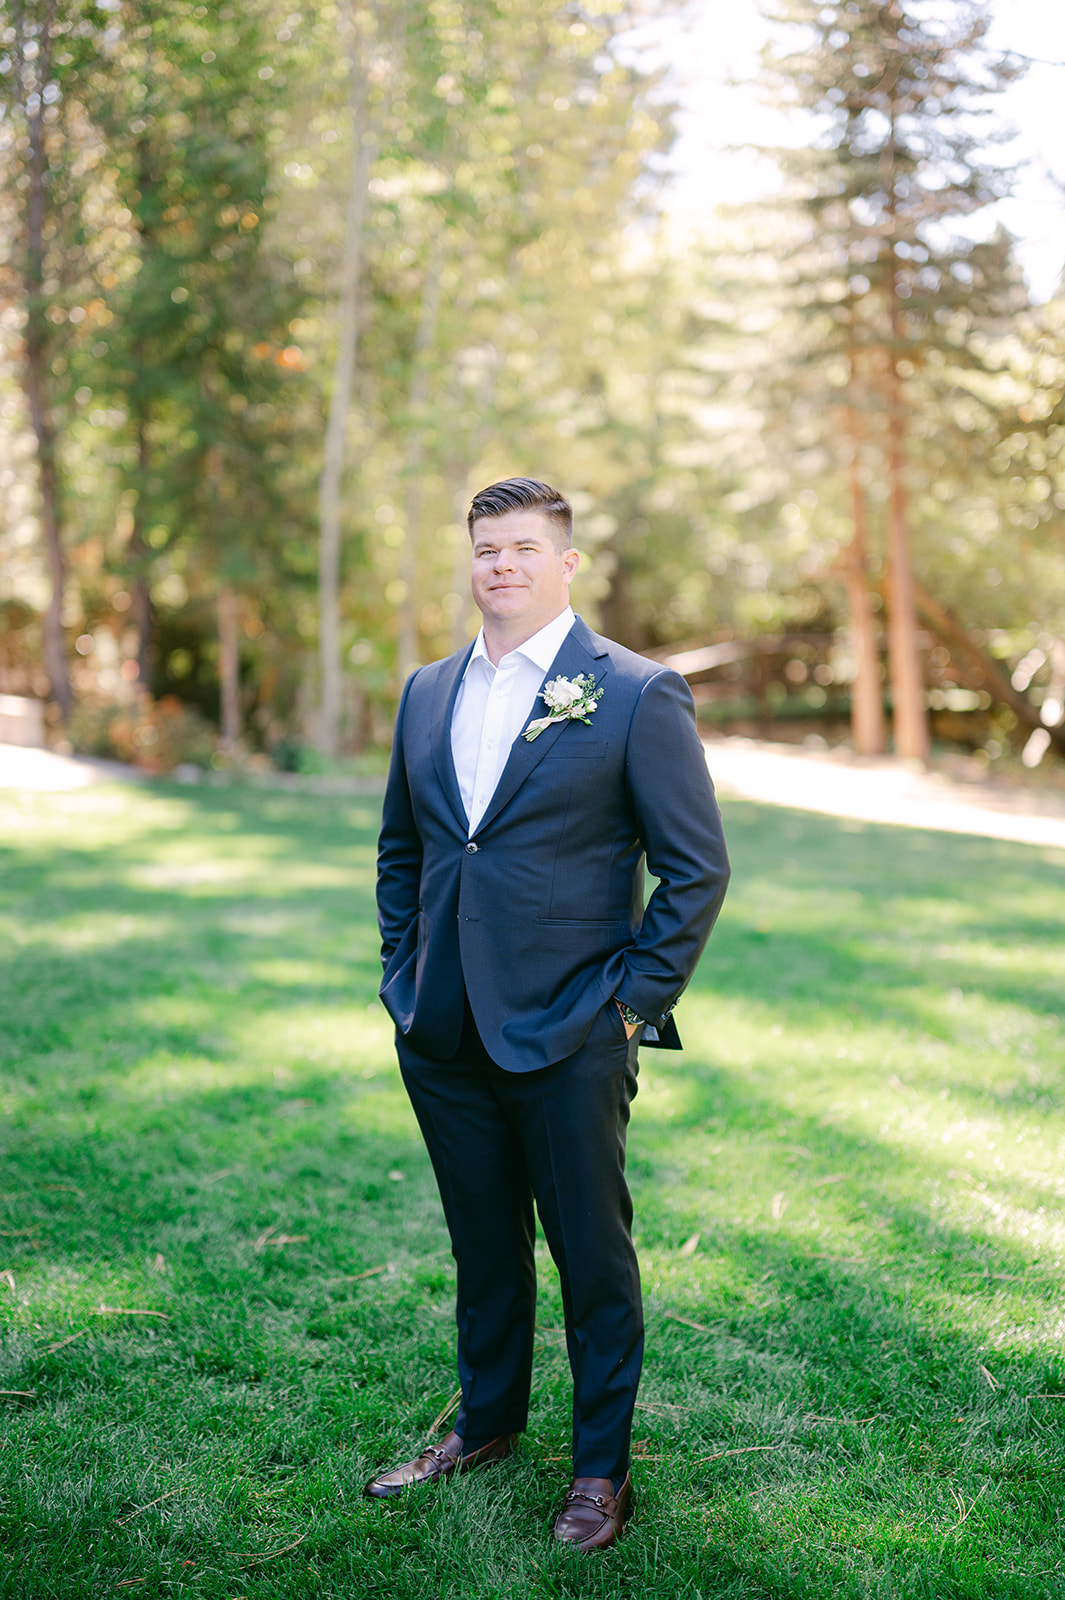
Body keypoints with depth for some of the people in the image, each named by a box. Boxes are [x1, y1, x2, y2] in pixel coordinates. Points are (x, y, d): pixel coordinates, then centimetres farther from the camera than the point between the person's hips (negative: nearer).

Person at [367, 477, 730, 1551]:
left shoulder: (636, 695, -8)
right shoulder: (427, 693, 10)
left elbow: (697, 867, -7)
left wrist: (635, 1003, -11)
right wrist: (402, 975, 11)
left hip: (570, 1039, -5)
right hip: (443, 1036, 5)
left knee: (593, 1257, 8)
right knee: (482, 1246, 19)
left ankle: (601, 1465, 26)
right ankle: (487, 1423, 39)